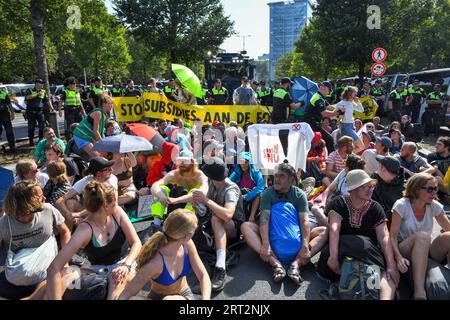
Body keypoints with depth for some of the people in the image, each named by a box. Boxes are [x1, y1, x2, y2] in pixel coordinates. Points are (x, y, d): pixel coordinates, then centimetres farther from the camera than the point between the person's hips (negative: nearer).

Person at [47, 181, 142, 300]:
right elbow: (54, 269, -34)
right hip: (97, 270, -1)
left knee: (120, 276, -36)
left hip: (122, 263, 1)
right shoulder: (85, 230, -26)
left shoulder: (117, 213, -13)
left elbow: (136, 242, -11)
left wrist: (126, 265, -30)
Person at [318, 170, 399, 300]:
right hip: (342, 247, -2)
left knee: (391, 272, -27)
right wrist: (334, 255, -35)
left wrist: (391, 265, -23)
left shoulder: (375, 208, 2)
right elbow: (334, 228, -20)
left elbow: (384, 237, -8)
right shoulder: (338, 203, -4)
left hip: (369, 251, 2)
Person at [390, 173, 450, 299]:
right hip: (405, 251, -4)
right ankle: (419, 293, -39)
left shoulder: (434, 206, 1)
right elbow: (392, 236, -15)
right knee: (422, 236, -35)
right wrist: (399, 257, -31)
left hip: (426, 250, 4)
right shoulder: (402, 205, -12)